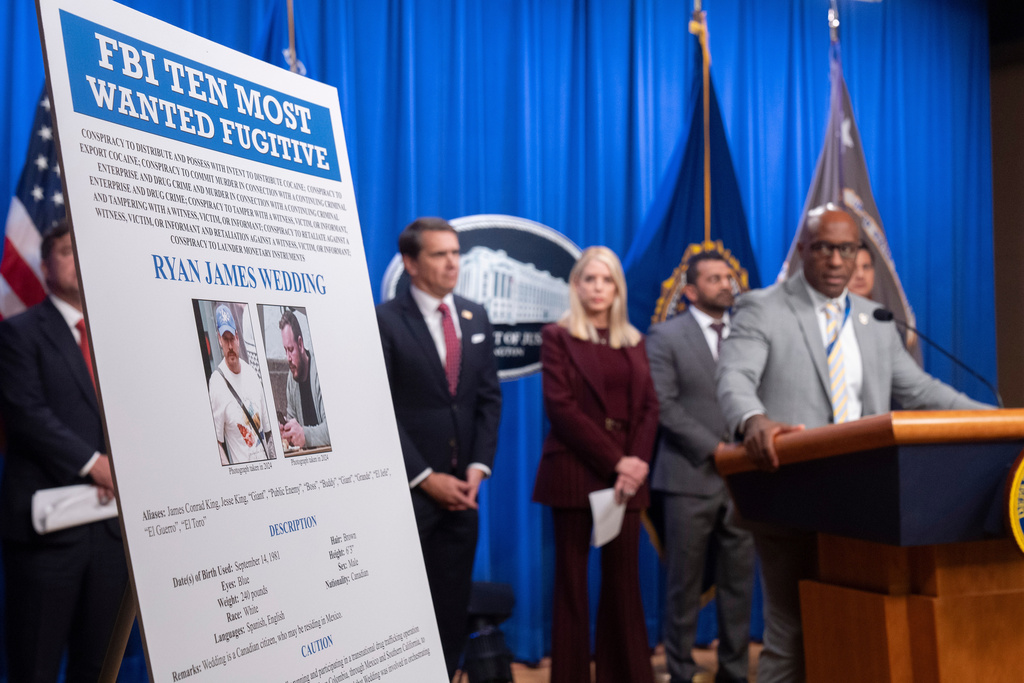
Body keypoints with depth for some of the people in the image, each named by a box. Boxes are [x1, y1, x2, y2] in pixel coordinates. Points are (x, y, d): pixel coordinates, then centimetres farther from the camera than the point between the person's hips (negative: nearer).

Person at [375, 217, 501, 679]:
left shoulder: (475, 318, 9)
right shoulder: (385, 321, -9)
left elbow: (489, 398, 10)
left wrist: (479, 467, -2)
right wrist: (426, 478, -13)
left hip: (462, 489, 5)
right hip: (408, 488, -5)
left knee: (453, 603, 11)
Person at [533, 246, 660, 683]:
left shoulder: (633, 342, 15)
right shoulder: (557, 336, 1)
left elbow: (649, 406, 9)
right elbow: (561, 407, -9)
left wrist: (637, 461, -8)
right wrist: (614, 461, -13)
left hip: (626, 475, 4)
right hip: (575, 472, -4)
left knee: (623, 582, 6)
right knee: (572, 583, 1)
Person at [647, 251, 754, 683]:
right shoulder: (665, 336, 0)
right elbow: (663, 404, -9)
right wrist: (715, 448, -13)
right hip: (691, 477, -3)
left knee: (739, 583, 7)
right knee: (685, 585, 4)